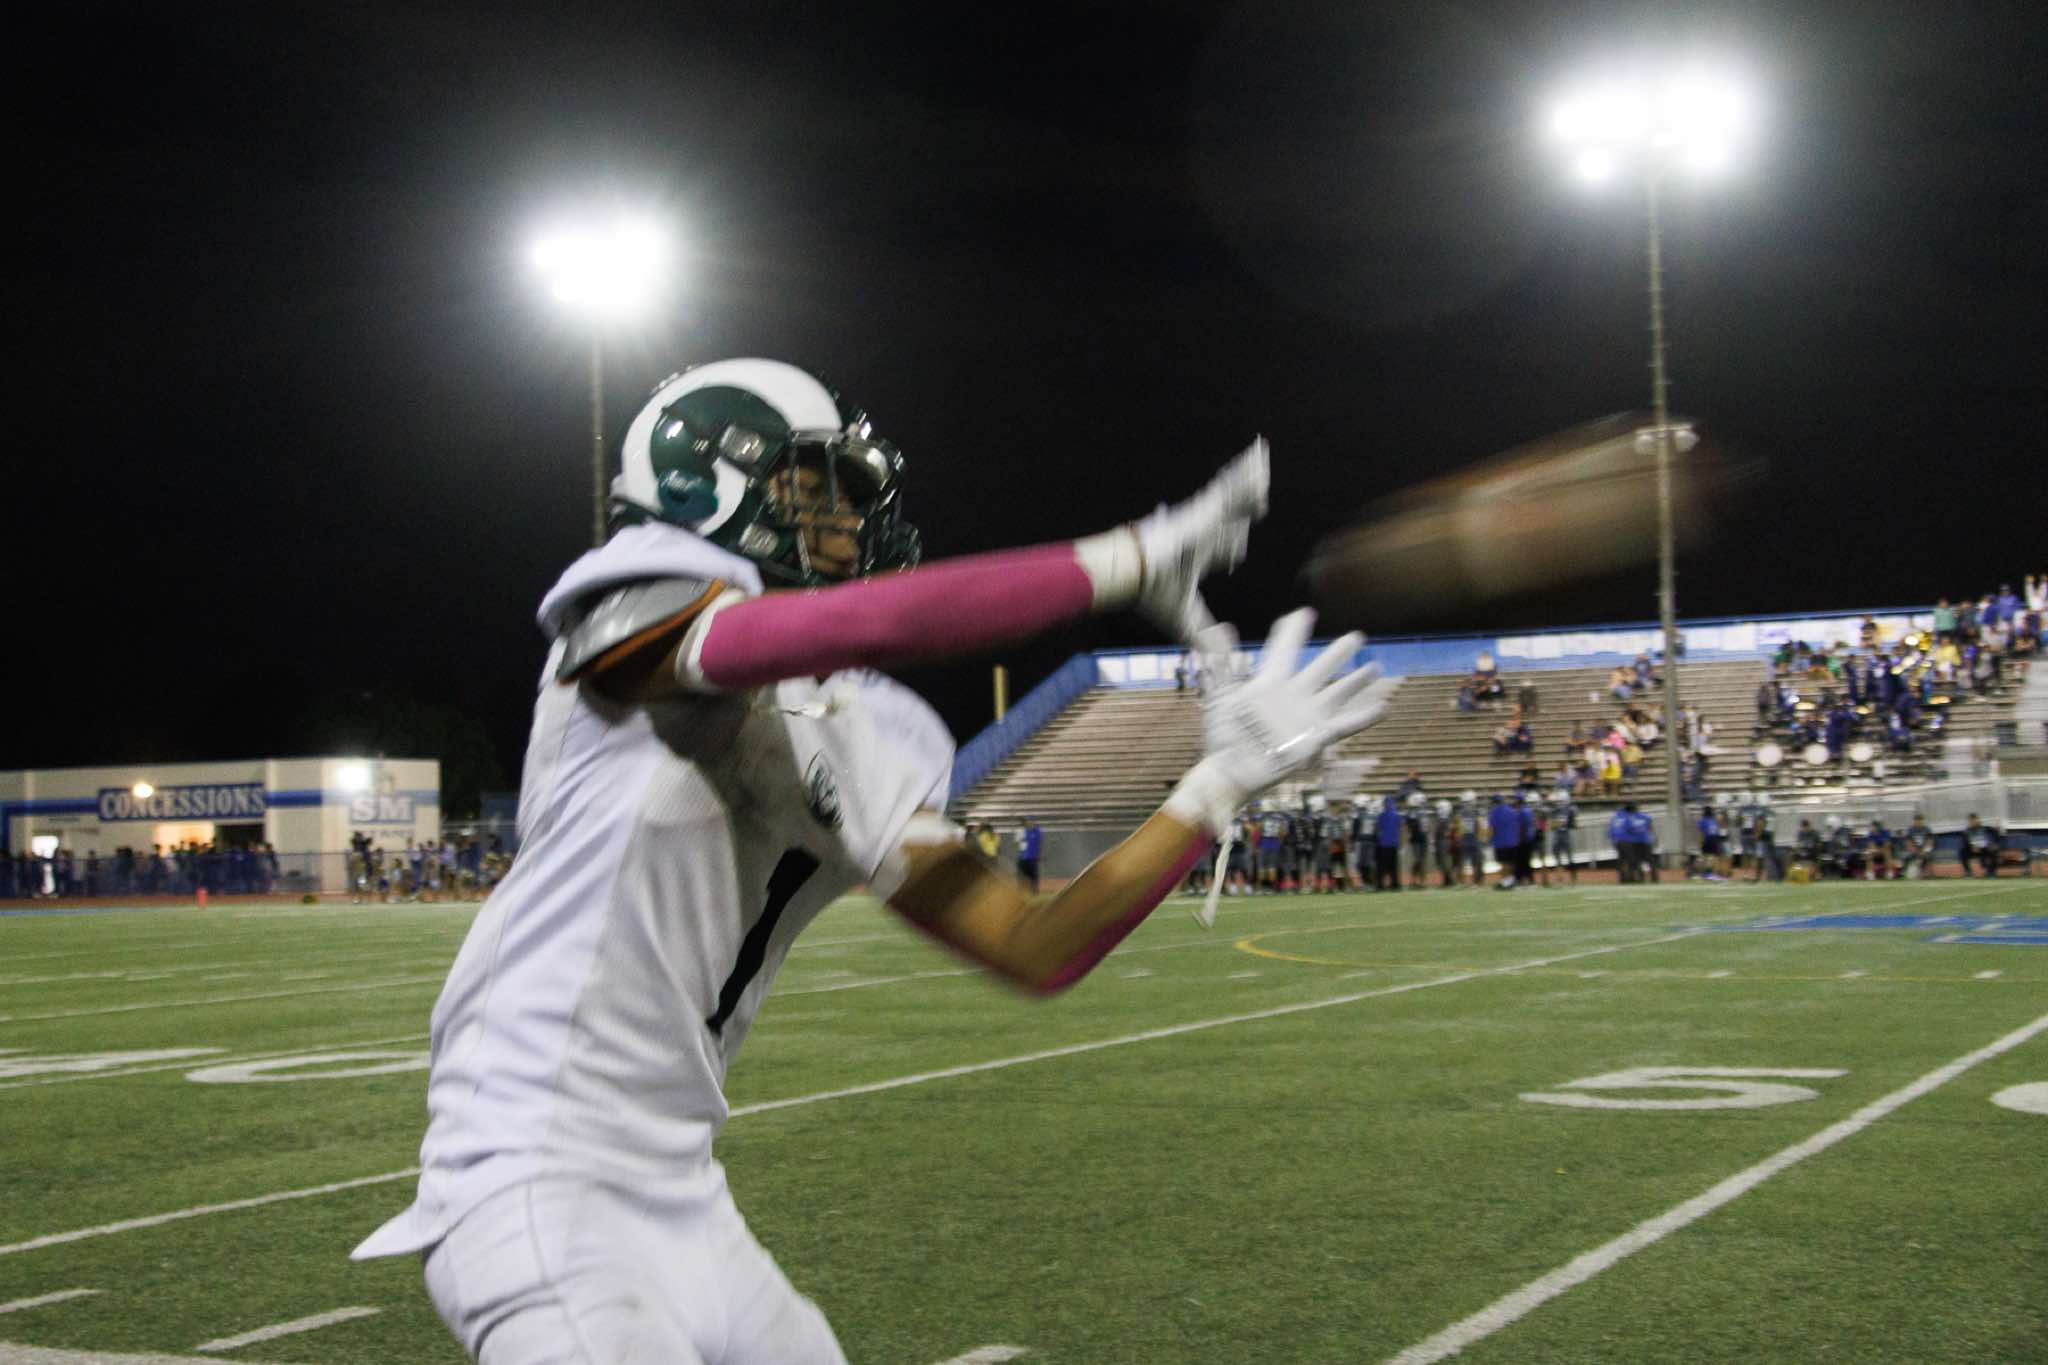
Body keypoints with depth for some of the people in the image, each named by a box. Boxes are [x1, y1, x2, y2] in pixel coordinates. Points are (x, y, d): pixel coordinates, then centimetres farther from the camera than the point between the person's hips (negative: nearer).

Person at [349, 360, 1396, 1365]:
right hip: (536, 1197, -8)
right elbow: (877, 623, -29)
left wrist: (1221, 785, 3)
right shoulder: (640, 614, -10)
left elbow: (1040, 950, 8)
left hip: (679, 1205, 8)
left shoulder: (858, 751, 11)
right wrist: (1127, 560, -19)